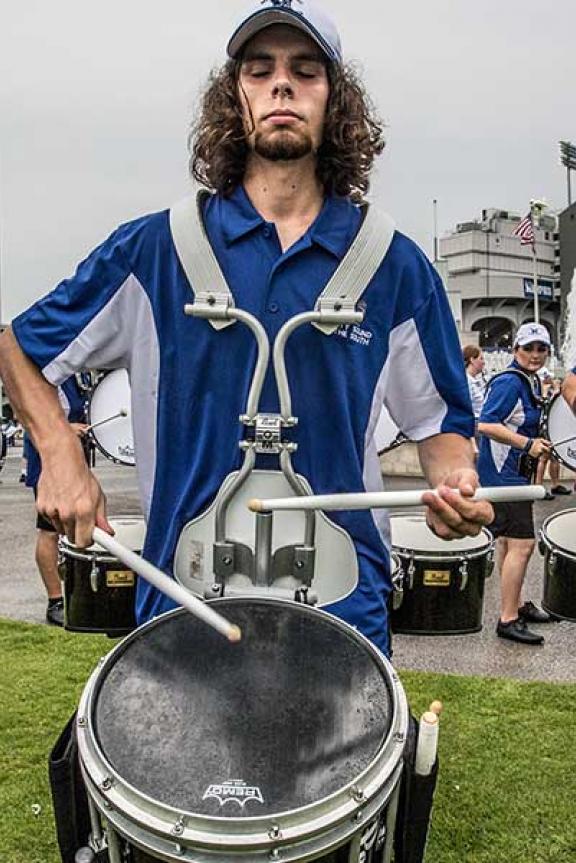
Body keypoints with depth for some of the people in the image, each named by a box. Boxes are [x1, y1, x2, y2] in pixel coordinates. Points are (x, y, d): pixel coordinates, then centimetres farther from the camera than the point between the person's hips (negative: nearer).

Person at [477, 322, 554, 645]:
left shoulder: (532, 382, 14)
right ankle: (508, 620, -3)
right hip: (504, 474, -10)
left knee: (508, 541, 18)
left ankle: (516, 605, 31)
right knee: (523, 543, -11)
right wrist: (528, 444, -25)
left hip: (515, 473, 10)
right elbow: (486, 425, -25)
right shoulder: (509, 382, -17)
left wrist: (538, 443, 12)